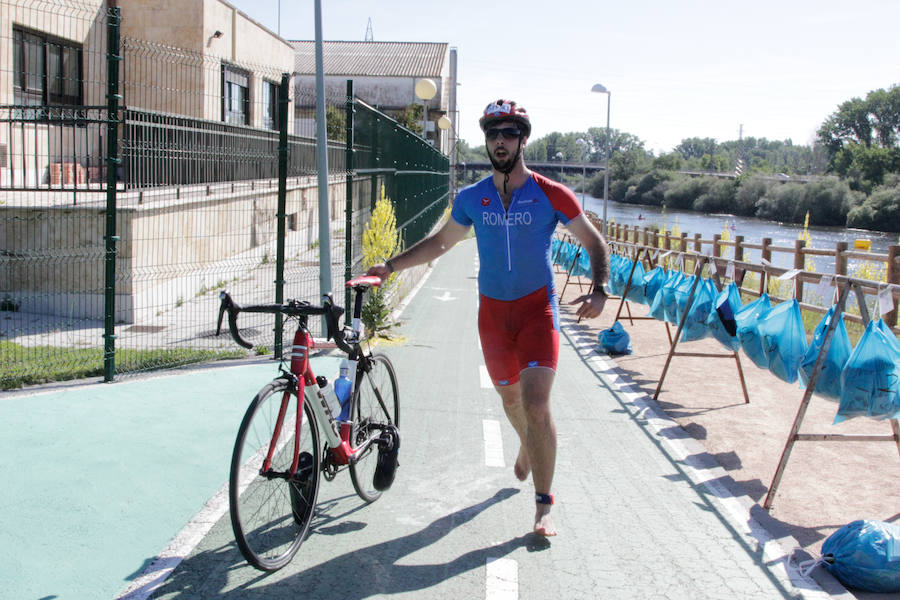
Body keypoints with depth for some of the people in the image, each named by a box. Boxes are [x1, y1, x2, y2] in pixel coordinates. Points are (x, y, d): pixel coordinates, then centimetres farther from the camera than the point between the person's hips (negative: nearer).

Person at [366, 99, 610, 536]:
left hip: (538, 308, -3)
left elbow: (594, 242, 2)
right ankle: (529, 446, 52)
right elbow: (441, 241, 17)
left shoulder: (551, 195, -7)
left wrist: (598, 291, -13)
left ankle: (544, 506, -2)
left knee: (536, 405, -14)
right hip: (493, 311, 4)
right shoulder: (471, 199, 2)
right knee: (510, 396, 18)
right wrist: (391, 265, 10)